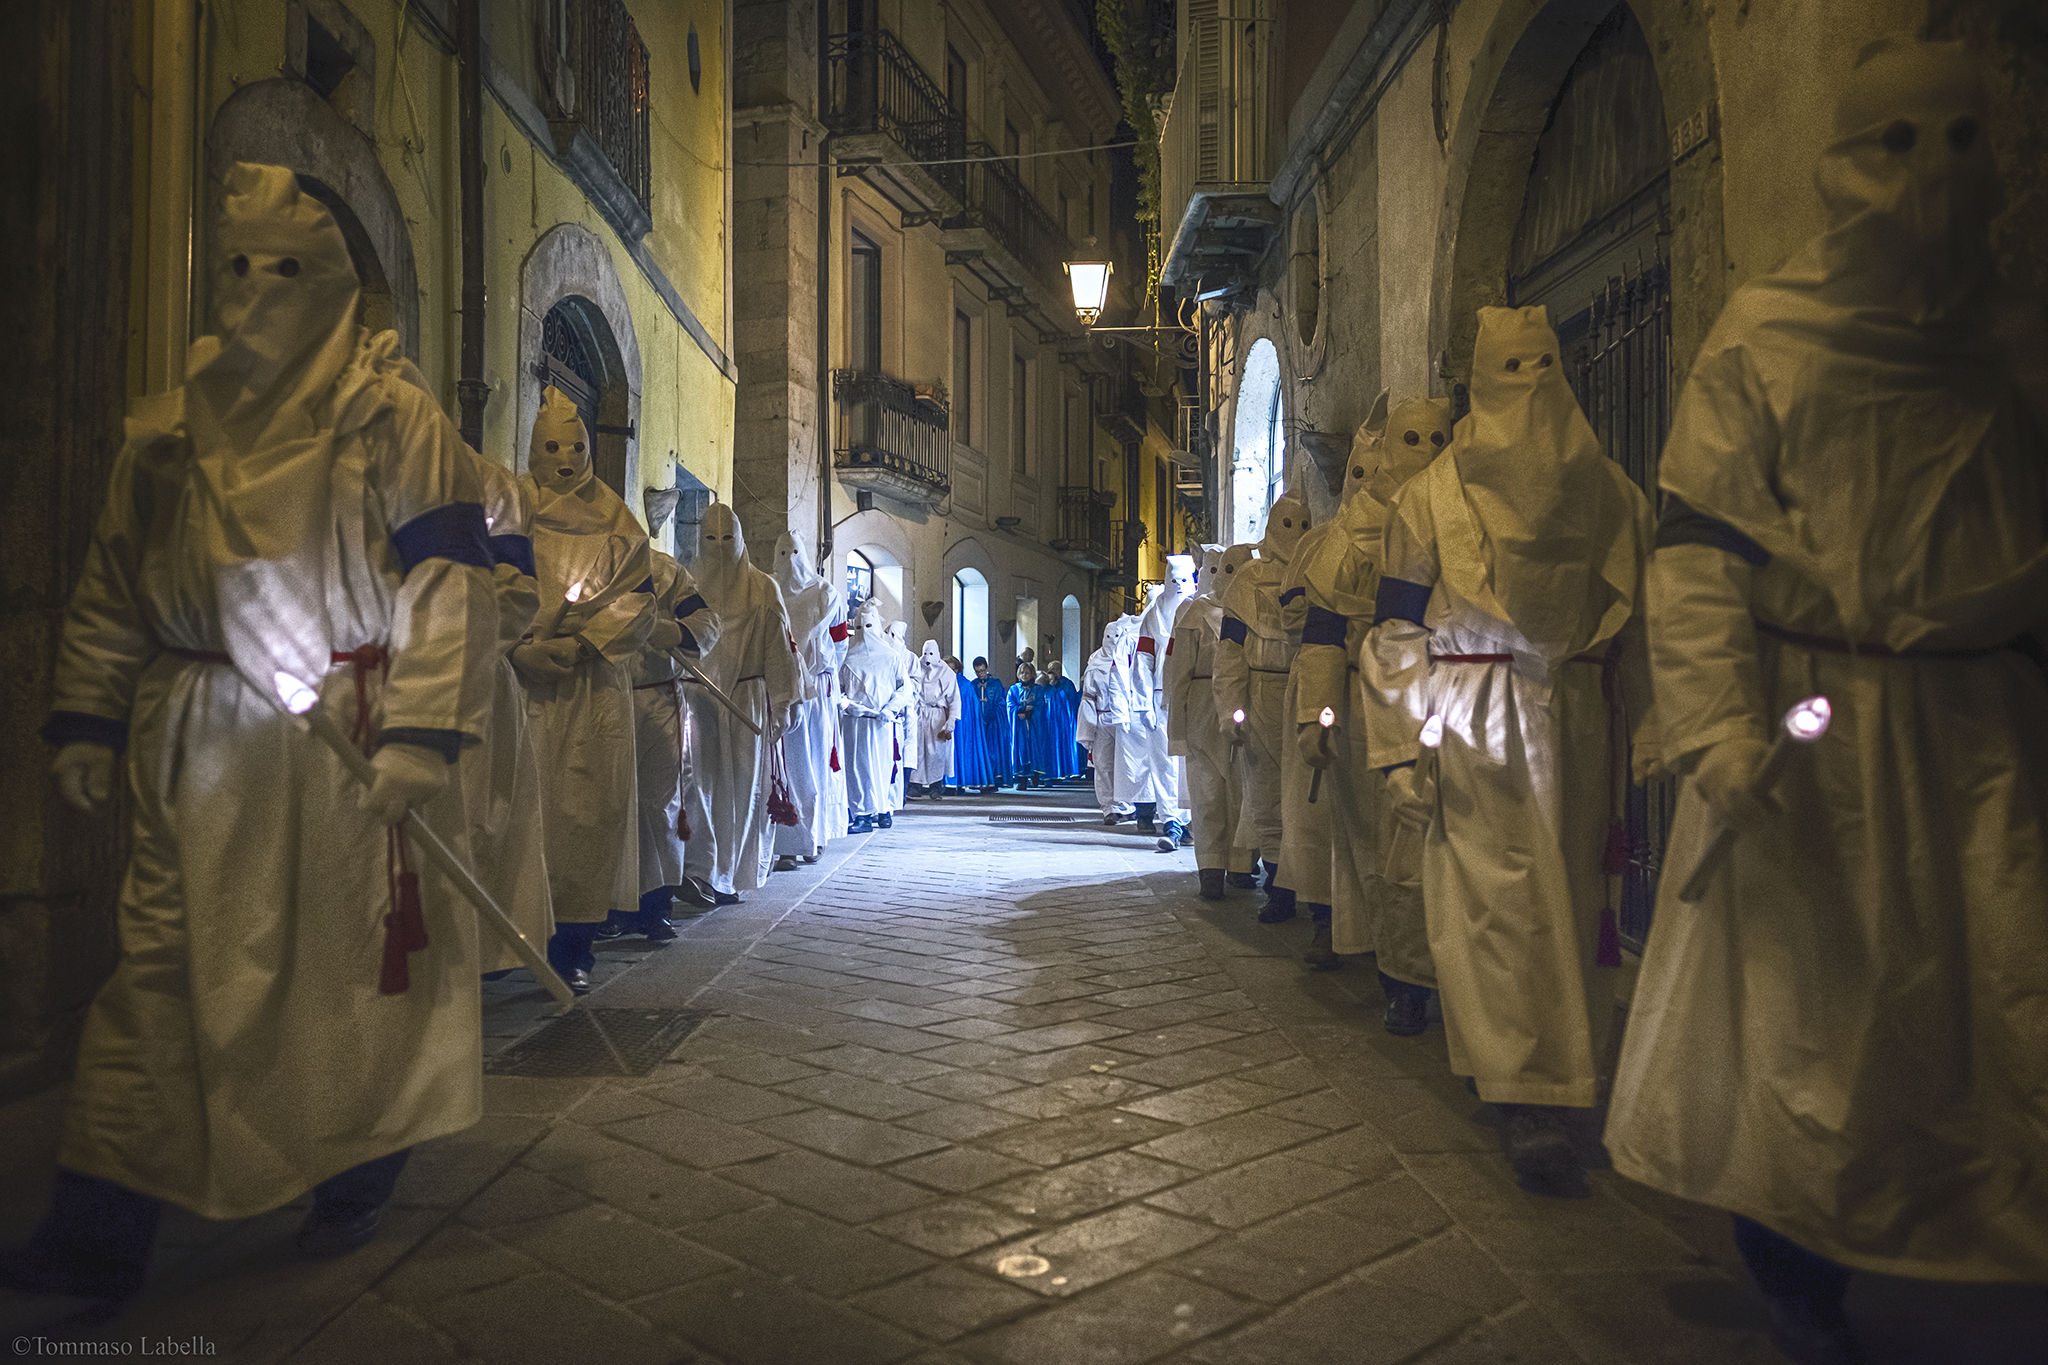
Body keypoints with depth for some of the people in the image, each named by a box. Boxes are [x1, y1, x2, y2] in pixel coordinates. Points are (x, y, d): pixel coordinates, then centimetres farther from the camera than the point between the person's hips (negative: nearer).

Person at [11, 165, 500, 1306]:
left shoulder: (396, 423, -3)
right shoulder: (168, 431, 12)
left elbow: (447, 588, -10)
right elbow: (111, 589, 17)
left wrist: (418, 736, -19)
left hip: (348, 751, -4)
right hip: (202, 755, 4)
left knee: (358, 964, 6)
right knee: (161, 973, 3)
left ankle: (357, 1187, 25)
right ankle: (101, 1237, 9)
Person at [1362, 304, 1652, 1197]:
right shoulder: (1615, 493, 5)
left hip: (1472, 719, -1)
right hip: (1580, 715, 1)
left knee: (1495, 898, 2)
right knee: (1572, 895, 6)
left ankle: (1529, 1100, 9)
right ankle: (1568, 1070, 17)